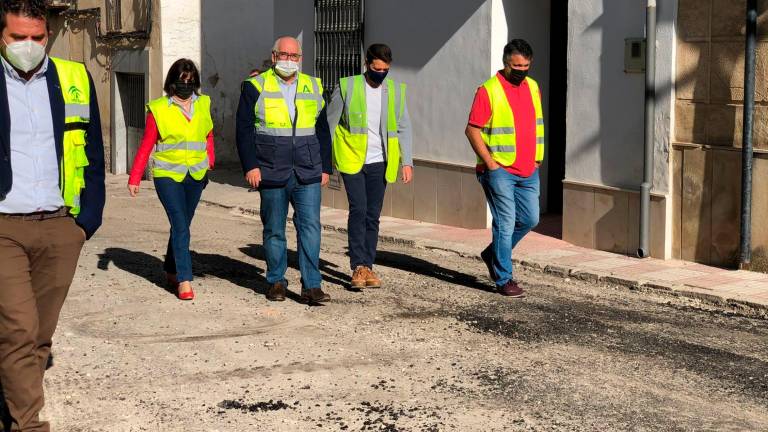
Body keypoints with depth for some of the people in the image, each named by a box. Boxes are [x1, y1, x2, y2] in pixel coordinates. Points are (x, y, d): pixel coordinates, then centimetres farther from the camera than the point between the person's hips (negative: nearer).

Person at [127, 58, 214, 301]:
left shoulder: (203, 105, 7)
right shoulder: (158, 109, -3)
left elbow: (209, 137, 20)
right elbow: (146, 146, 0)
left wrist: (210, 163, 9)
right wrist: (134, 178, -3)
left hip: (195, 176, 4)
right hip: (167, 176, -4)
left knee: (181, 226, 13)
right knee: (180, 227, -12)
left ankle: (171, 271, 32)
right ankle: (184, 281, -12)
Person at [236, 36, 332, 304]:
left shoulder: (313, 88, 11)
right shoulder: (256, 87, 1)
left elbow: (322, 132, 16)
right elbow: (244, 130, -2)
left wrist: (325, 168, 11)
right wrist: (250, 166, -10)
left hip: (308, 174, 2)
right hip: (271, 174, -2)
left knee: (310, 227, -6)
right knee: (274, 230, 7)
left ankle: (312, 286, -4)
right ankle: (276, 282, 20)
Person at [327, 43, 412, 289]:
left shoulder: (396, 91, 6)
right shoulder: (347, 87, -2)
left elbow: (403, 128, 9)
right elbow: (330, 124, 2)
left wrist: (407, 162, 1)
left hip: (379, 163, 3)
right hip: (352, 160, -3)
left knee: (373, 215, 5)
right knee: (358, 209, -14)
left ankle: (368, 265, 14)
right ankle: (358, 266, -10)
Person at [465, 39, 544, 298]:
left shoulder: (533, 87, 10)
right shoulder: (489, 91, -11)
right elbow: (472, 130, -11)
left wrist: (537, 156, 13)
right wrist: (489, 162, -14)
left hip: (528, 171, 7)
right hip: (500, 170, -7)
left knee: (530, 219, 11)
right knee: (506, 223, -5)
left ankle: (494, 254, 31)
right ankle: (504, 279, 4)